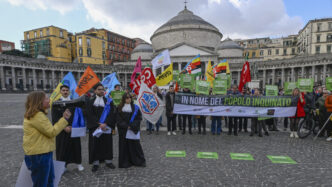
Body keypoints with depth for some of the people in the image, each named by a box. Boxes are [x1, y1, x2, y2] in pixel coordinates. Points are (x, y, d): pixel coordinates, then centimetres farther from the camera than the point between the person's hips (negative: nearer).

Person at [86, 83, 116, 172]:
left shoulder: (108, 101, 4)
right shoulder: (91, 101, 2)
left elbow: (111, 114, -3)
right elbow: (90, 115, -5)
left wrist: (105, 123, -16)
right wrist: (99, 124, -15)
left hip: (106, 126, 1)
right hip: (94, 127, -1)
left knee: (107, 143, 6)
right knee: (95, 144, 2)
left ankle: (108, 160, 20)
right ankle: (95, 162, 15)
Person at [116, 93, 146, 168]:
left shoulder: (135, 107, 2)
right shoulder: (119, 108, 1)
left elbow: (139, 118, -1)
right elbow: (118, 120, -2)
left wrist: (132, 126, -12)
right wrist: (126, 126, -11)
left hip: (134, 130, 0)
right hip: (123, 131, 0)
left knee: (135, 145, 3)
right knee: (124, 146, 5)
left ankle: (140, 161, 16)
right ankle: (125, 162, 18)